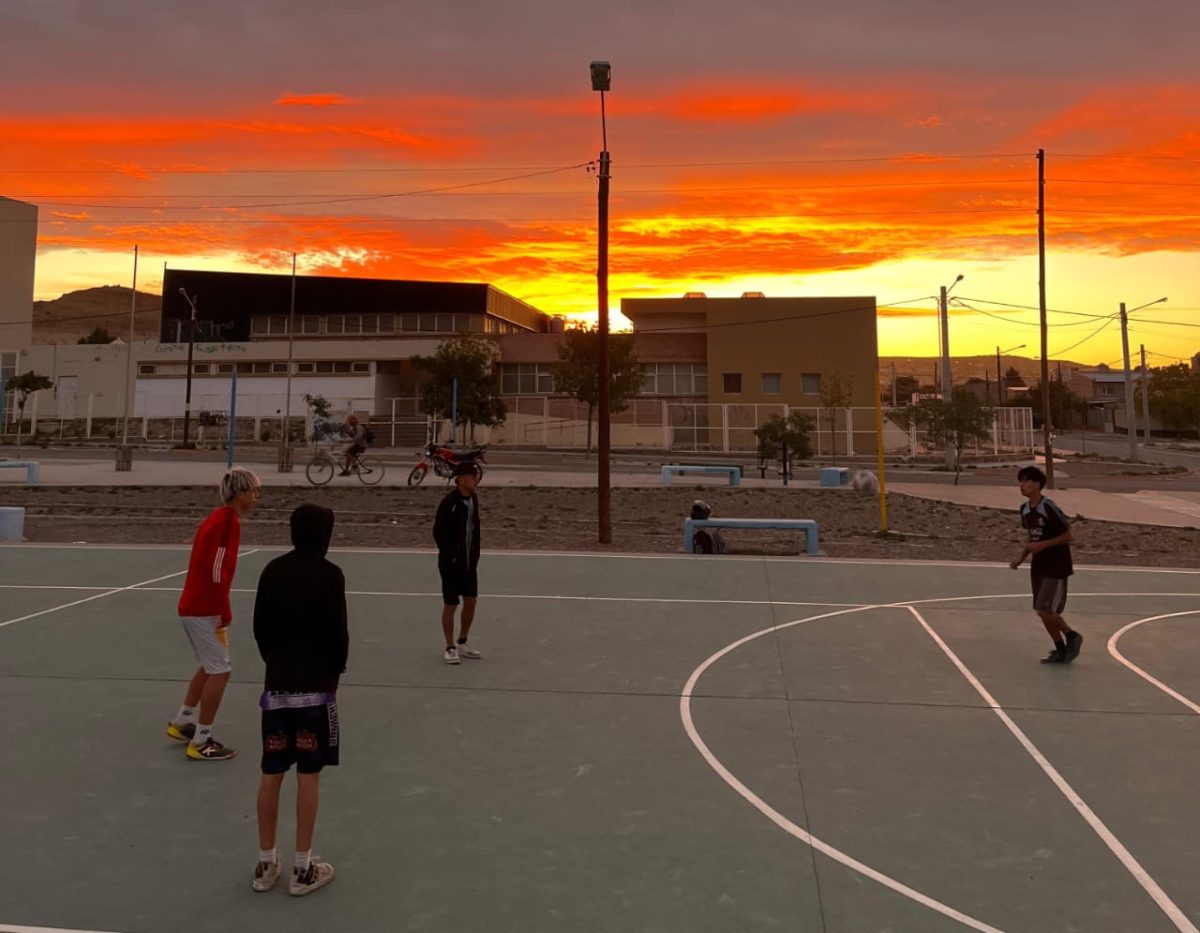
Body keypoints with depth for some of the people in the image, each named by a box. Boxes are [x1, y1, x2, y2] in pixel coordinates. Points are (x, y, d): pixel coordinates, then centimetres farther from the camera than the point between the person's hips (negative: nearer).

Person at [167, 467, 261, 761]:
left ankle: (182, 722, 35)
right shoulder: (229, 521, -18)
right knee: (220, 671, -3)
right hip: (204, 611, -10)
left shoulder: (219, 517, 11)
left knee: (210, 667, 23)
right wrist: (225, 615, -18)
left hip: (193, 606, 10)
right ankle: (201, 742, 5)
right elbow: (217, 573, -23)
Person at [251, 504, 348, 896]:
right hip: (315, 686, -4)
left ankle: (265, 863, 22)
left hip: (276, 684, 5)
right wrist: (337, 669, 6)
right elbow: (338, 630, -10)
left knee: (271, 774, 11)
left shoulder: (272, 571, 4)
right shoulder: (330, 574, -11)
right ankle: (303, 869, 11)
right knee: (308, 775, 3)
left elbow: (260, 628, 7)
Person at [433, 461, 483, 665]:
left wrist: (475, 554, 7)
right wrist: (450, 556, -14)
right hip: (451, 563, -7)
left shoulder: (473, 499, 4)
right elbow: (438, 532, -15)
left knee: (470, 602, 12)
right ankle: (450, 648, 17)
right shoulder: (449, 502, -18)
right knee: (450, 605, 4)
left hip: (469, 562, 7)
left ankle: (462, 643, 28)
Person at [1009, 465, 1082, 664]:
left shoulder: (1049, 508, -20)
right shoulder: (1025, 509, 4)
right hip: (1038, 566, 8)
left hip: (1056, 567, -8)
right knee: (1042, 612, 9)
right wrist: (1021, 558, 5)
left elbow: (1067, 536, -16)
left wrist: (1042, 545, -24)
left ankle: (1072, 636, 15)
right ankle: (1060, 650, 22)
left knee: (1045, 610, -10)